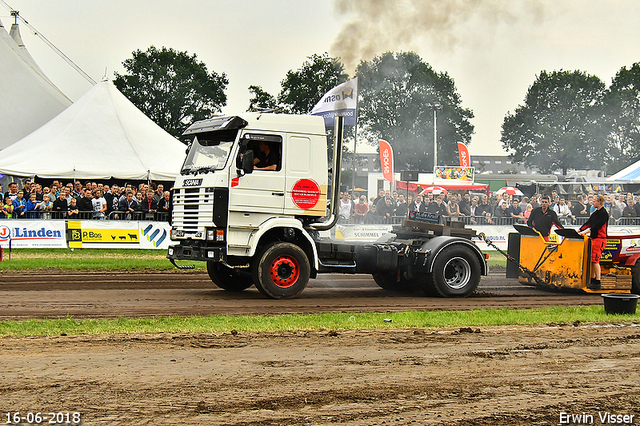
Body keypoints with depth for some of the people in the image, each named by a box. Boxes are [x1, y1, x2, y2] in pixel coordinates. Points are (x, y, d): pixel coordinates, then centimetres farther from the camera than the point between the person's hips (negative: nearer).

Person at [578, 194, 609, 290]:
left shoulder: (603, 213, -12)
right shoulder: (595, 212, 17)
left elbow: (597, 226, -21)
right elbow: (588, 223, 16)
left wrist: (586, 232, -27)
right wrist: (579, 230, 6)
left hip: (600, 238, -9)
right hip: (593, 238, 9)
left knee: (595, 260, -12)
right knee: (591, 260, 10)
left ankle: (597, 283, -10)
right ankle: (592, 281, 17)